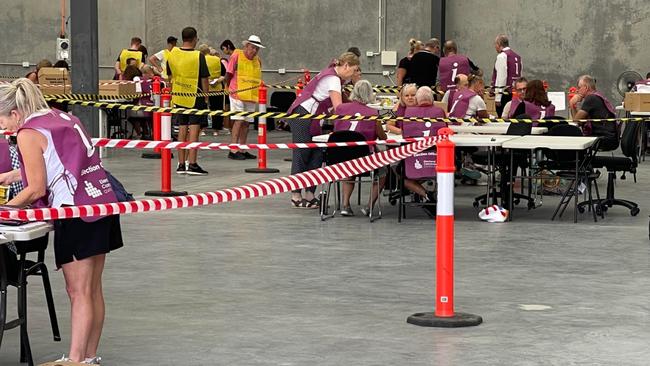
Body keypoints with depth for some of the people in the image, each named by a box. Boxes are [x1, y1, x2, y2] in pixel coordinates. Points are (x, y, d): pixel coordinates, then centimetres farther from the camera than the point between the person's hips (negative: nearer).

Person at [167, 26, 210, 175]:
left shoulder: (173, 54, 2)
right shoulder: (199, 56, -13)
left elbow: (170, 76, 11)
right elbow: (204, 79, -11)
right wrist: (206, 98, -1)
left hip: (179, 97, 5)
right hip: (196, 98, -5)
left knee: (182, 129, 11)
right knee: (194, 129, -4)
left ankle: (181, 164, 13)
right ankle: (192, 164, -9)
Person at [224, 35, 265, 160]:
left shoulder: (257, 60, 13)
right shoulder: (236, 56, -5)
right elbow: (228, 75, 0)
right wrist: (231, 89, 6)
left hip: (252, 96, 6)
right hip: (238, 94, -6)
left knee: (246, 123, 8)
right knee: (238, 121, -12)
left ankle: (242, 151, 14)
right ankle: (233, 151, -13)